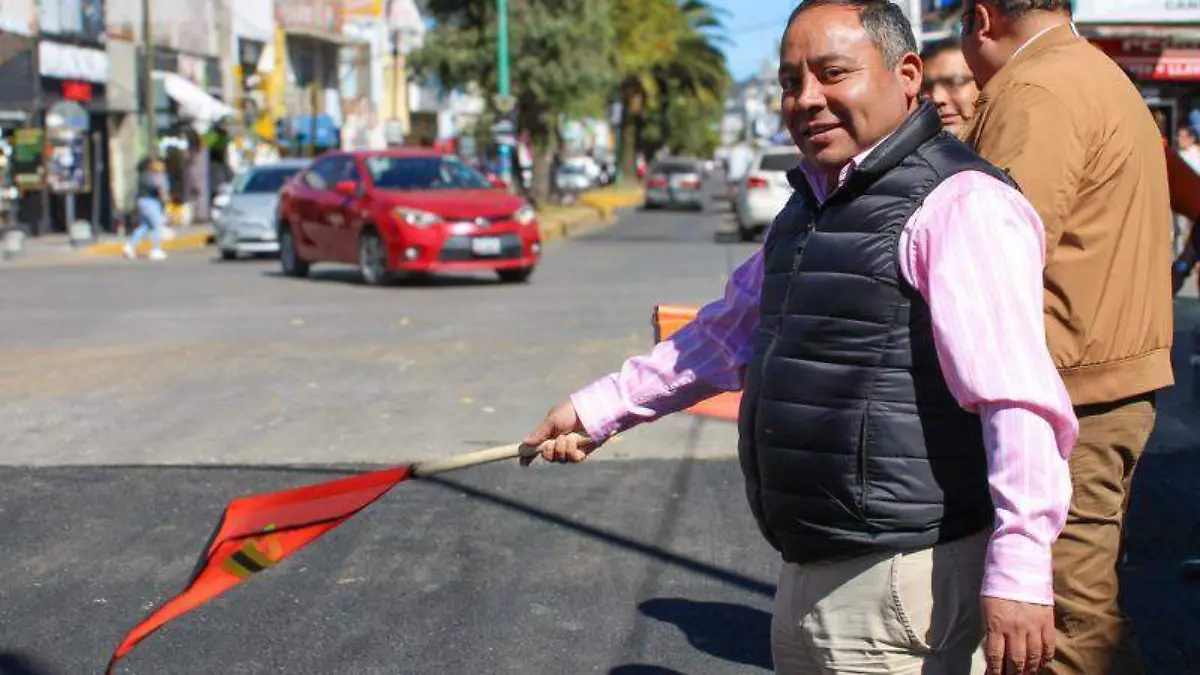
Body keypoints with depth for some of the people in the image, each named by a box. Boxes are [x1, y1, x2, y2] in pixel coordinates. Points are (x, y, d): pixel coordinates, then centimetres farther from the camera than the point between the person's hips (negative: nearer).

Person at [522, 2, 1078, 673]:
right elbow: (728, 334, 28)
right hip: (809, 570, 9)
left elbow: (1017, 397, -26)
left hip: (904, 577, -9)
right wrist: (601, 408, 29)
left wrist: (1019, 568, -33)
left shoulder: (958, 205, -16)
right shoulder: (813, 207, 16)